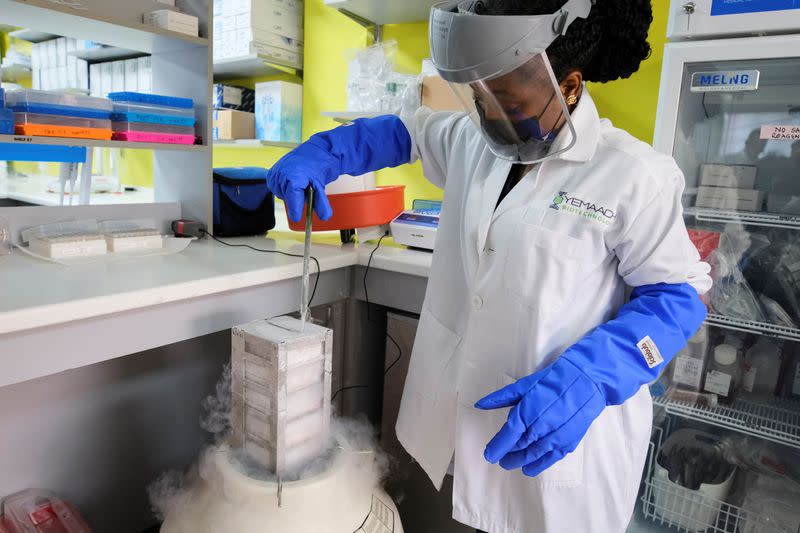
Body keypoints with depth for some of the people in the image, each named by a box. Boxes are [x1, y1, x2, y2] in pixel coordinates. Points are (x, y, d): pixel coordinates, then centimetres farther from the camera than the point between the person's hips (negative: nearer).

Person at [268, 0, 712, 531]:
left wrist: (585, 381, -27)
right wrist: (321, 155, -1)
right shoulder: (472, 142, 0)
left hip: (565, 429, -4)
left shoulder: (635, 175, -16)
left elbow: (680, 294, -11)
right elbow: (404, 131, 16)